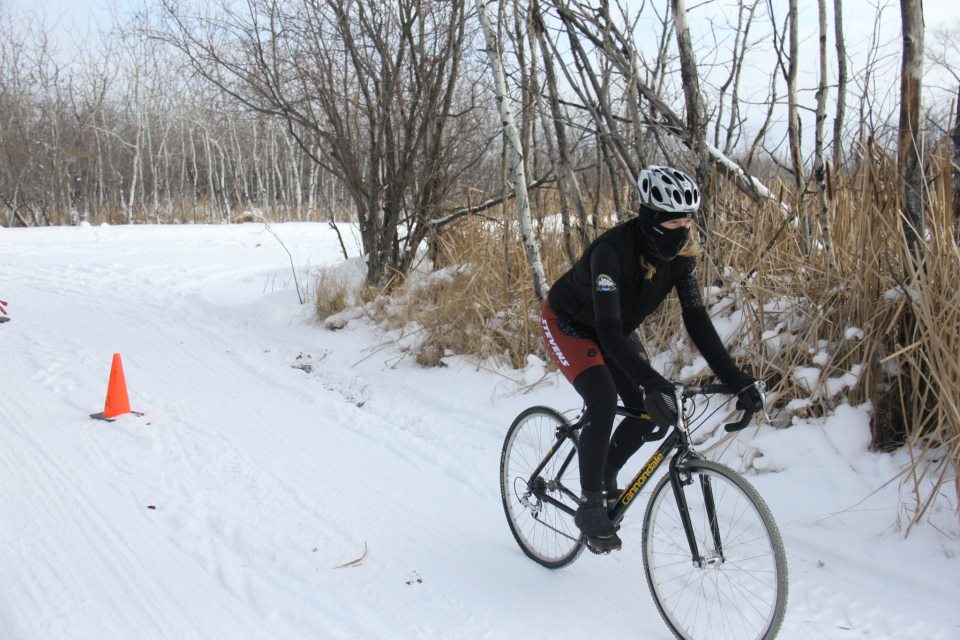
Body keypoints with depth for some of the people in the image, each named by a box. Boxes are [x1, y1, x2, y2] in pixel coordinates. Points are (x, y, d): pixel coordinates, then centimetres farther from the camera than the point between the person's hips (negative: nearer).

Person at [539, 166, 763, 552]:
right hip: (568, 325, -6)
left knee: (654, 413, -6)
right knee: (603, 400, -28)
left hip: (616, 329, 7)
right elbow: (608, 330, -44)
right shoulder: (612, 250, -38)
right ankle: (590, 505, -12)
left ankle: (605, 472, 20)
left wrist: (735, 378, -26)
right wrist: (652, 383, -54)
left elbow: (696, 319, -18)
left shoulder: (681, 254, -18)